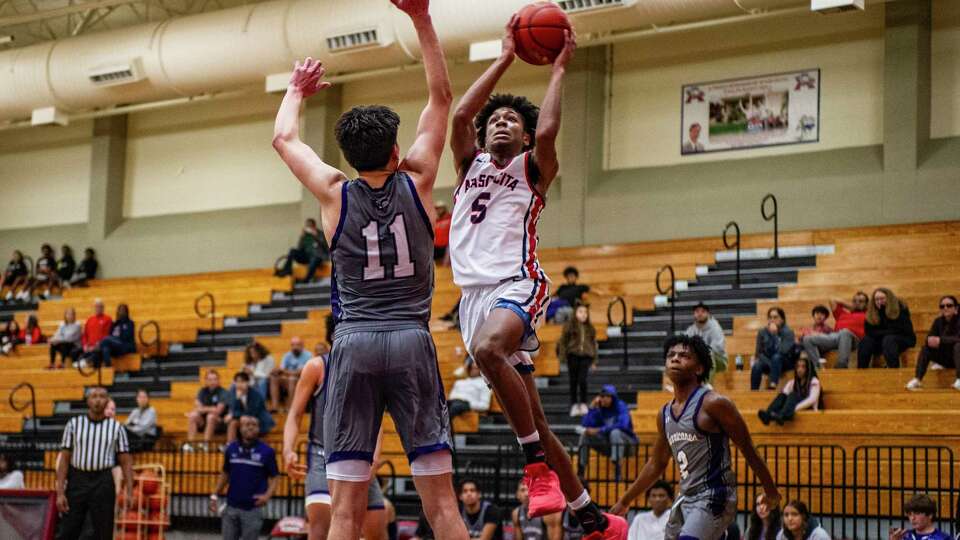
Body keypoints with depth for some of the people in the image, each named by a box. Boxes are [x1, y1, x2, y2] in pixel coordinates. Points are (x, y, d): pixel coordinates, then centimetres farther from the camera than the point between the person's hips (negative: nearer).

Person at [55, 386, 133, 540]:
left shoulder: (116, 428, 6)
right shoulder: (73, 424, 5)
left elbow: (126, 462, 5)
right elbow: (64, 459, 3)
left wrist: (129, 492, -7)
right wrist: (60, 492, -5)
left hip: (103, 482, 0)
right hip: (77, 480, 0)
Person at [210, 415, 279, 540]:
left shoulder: (267, 451, -5)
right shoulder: (231, 449, 3)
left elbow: (274, 477, -2)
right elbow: (225, 474, 15)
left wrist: (267, 496, -18)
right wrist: (215, 495, 10)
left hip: (253, 509, -3)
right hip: (231, 507, 3)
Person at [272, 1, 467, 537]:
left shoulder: (335, 193, 6)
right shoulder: (416, 181, 5)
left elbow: (285, 138, 23)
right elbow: (442, 97, 13)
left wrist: (297, 91, 41)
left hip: (354, 344, 1)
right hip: (412, 341, 0)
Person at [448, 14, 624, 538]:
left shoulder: (534, 168, 8)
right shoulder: (470, 164, 20)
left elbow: (546, 131, -12)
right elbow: (460, 113, 4)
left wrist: (558, 69, 1)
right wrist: (505, 58, 8)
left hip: (517, 285, -6)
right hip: (474, 293, 6)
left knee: (487, 349, -40)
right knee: (530, 420, 6)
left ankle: (537, 462, -29)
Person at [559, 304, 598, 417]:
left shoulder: (590, 328, 13)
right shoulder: (569, 326, 5)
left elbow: (594, 344, 18)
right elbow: (563, 342, 3)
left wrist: (594, 361, 15)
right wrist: (563, 357, -5)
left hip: (586, 357, 1)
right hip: (573, 356, -1)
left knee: (582, 380, -13)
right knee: (573, 382, 2)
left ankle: (583, 405, -3)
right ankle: (574, 405, 8)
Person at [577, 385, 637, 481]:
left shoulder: (621, 406, -12)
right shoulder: (599, 409, 1)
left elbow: (623, 424, -31)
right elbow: (585, 425, -6)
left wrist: (599, 430, -30)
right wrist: (592, 408, -14)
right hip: (606, 445, 5)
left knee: (615, 432, -36)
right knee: (585, 435, -13)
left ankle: (617, 470, -41)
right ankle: (580, 472, -14)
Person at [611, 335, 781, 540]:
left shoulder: (713, 404, -12)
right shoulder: (665, 414, 10)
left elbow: (748, 450, -5)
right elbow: (656, 464, 22)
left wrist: (771, 492, 0)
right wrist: (625, 501, 26)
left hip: (714, 499, -8)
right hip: (685, 499, 8)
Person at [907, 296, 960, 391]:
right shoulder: (938, 321, 1)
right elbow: (929, 338, -7)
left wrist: (940, 340, -34)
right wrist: (931, 341, -30)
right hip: (944, 358, 5)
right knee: (926, 348, -16)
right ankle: (917, 379, -23)